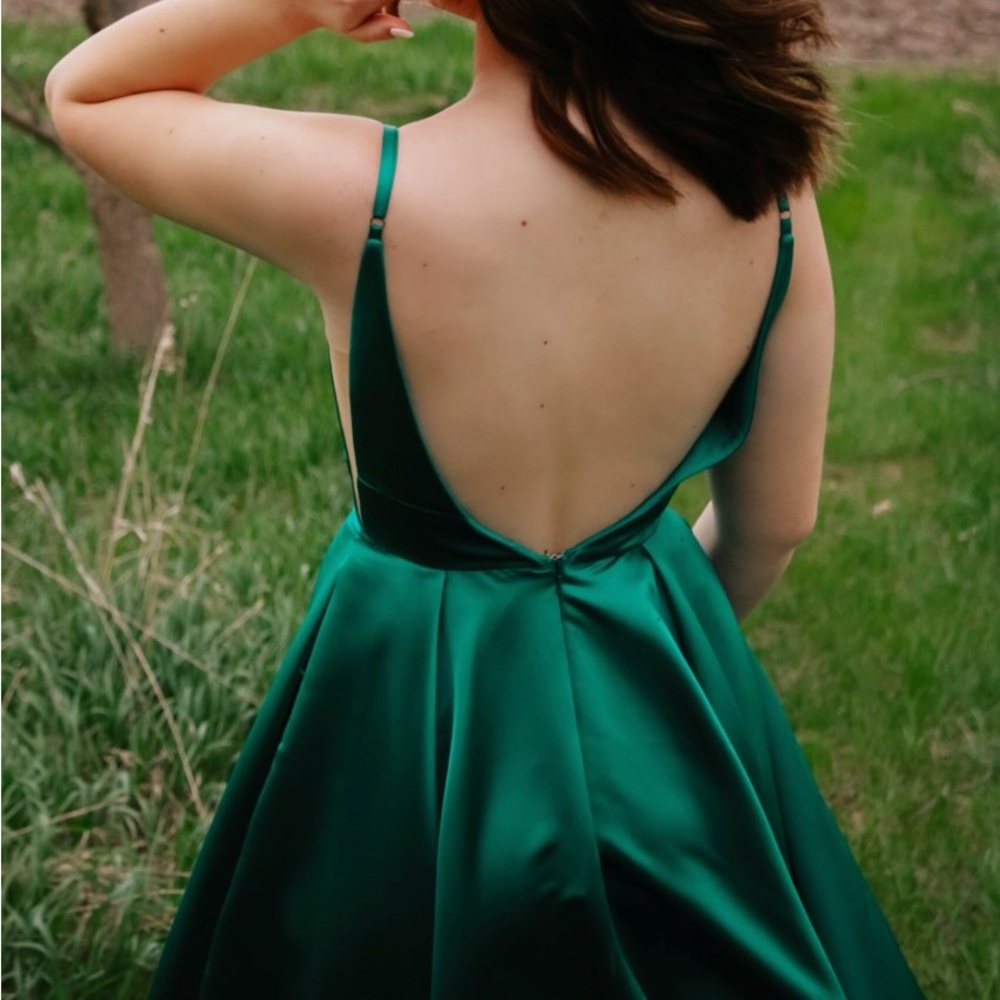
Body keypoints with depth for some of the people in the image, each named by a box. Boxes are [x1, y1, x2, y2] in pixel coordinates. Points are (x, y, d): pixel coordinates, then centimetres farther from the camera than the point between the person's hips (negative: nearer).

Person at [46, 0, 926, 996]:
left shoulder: (356, 192, -28)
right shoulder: (764, 185, -17)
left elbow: (81, 92, -7)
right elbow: (773, 522, -3)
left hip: (415, 709, -2)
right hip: (669, 714, 3)